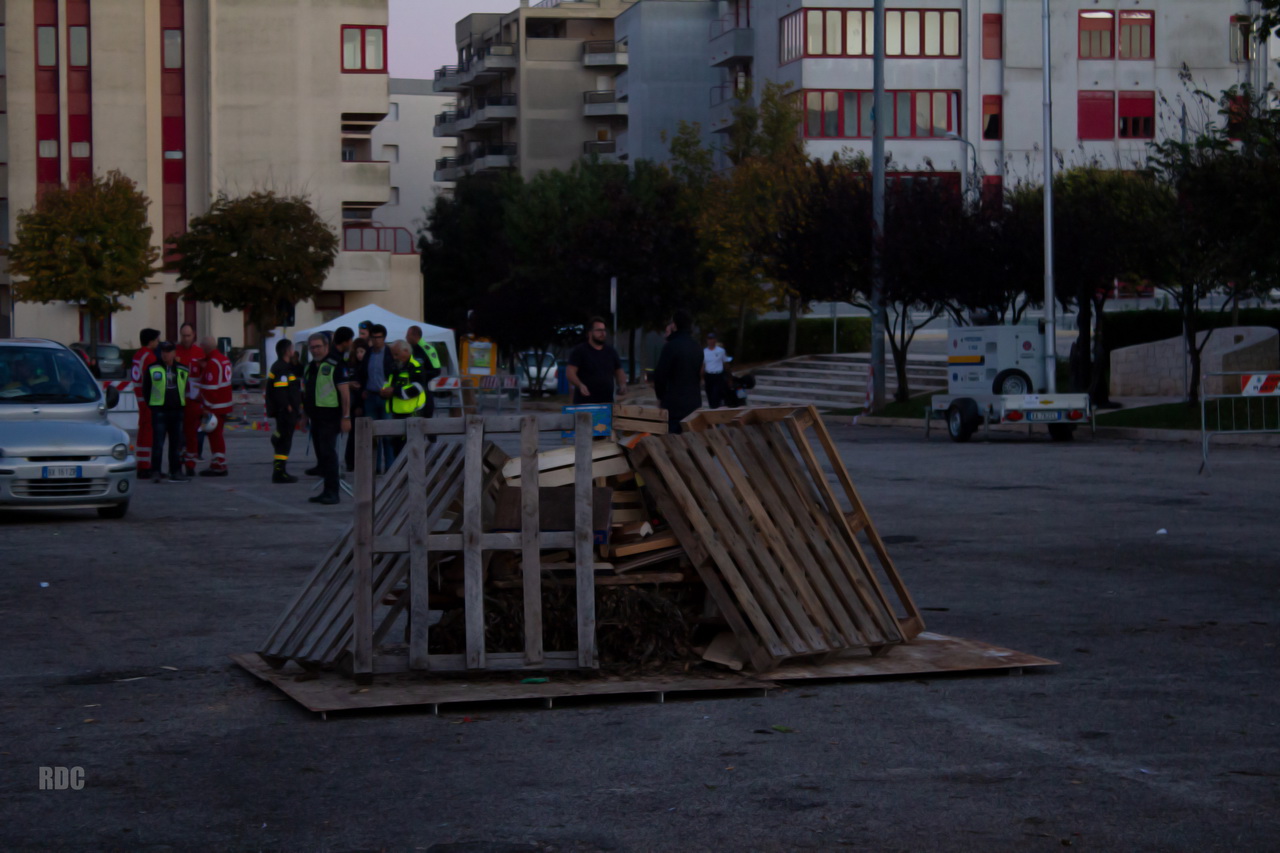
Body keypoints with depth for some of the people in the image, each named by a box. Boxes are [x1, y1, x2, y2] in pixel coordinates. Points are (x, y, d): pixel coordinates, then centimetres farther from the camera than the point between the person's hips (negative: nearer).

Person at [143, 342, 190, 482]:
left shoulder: (182, 370, 9)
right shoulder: (152, 369, -1)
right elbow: (145, 389, 5)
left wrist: (181, 404, 13)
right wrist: (152, 405, 3)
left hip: (177, 411, 4)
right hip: (159, 411, -4)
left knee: (176, 444, 7)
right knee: (158, 443, -7)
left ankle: (176, 472, 13)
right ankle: (156, 472, -4)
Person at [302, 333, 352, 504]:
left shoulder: (335, 366, -10)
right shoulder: (309, 367, 16)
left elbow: (345, 392, -12)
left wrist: (346, 417, -17)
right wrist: (304, 415, 20)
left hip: (330, 417, -8)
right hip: (315, 417, 8)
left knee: (328, 453, -11)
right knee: (321, 454, 9)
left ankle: (332, 492, -9)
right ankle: (327, 491, 14)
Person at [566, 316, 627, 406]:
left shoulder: (611, 352, 17)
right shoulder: (579, 351, 1)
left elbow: (619, 371, 22)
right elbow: (571, 372, -7)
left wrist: (622, 385, 1)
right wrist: (580, 385, -26)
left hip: (607, 402, 5)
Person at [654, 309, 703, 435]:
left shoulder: (671, 346, -13)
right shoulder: (697, 348, 10)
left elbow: (660, 374, -13)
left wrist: (660, 396, 2)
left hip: (674, 405, -7)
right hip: (694, 403, 7)